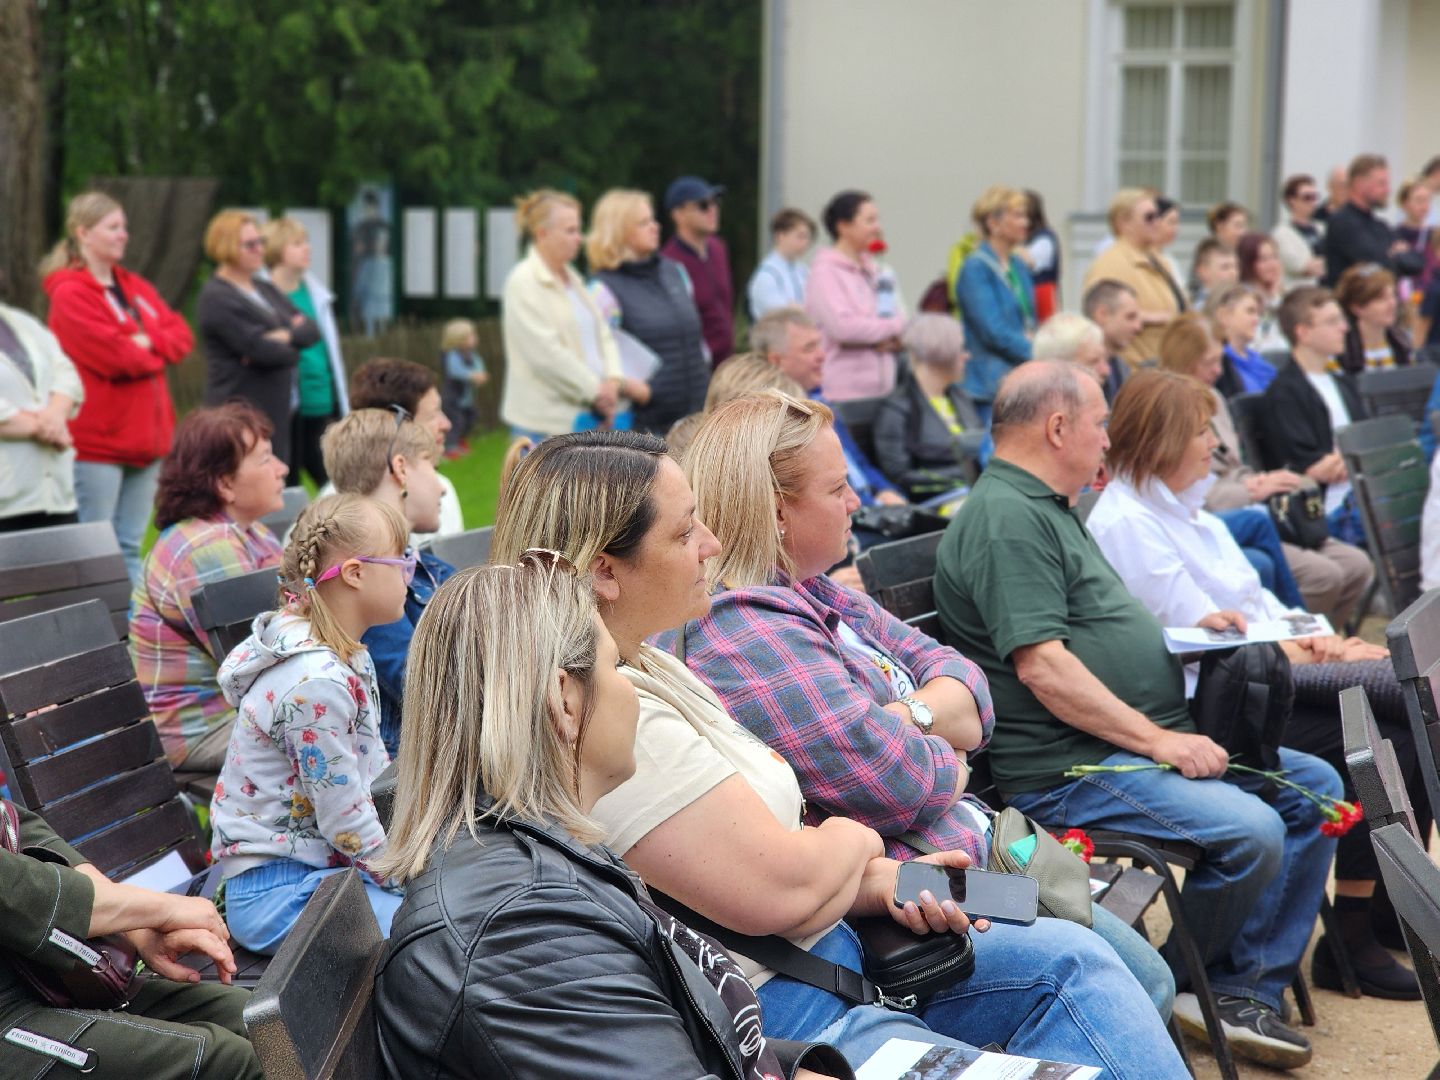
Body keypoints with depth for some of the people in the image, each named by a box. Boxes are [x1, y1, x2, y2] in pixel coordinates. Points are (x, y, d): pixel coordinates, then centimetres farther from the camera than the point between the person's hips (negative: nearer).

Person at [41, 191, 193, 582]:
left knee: (130, 548, 11)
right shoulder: (70, 294, -10)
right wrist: (157, 352, -2)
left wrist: (146, 342, -11)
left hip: (145, 439, 8)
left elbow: (182, 336, 8)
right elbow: (112, 355, -19)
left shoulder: (136, 288, 16)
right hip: (97, 442, -7)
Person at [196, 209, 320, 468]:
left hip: (277, 411, 9)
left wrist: (286, 335, -12)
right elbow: (264, 351, -19)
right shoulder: (217, 299, -11)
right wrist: (292, 350, 1)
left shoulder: (265, 289, 16)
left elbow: (311, 330, 8)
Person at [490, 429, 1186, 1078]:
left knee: (1071, 961, 6)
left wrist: (880, 884, -5)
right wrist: (855, 838, -2)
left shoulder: (649, 666, 9)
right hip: (773, 1017, -11)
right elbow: (780, 886, -24)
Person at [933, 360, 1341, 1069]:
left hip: (1140, 740, 12)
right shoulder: (1007, 518, -16)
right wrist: (1158, 740, -22)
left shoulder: (1046, 509, 20)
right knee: (1250, 832, -26)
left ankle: (1247, 989, 7)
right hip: (1068, 770, -12)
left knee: (1313, 787, 8)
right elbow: (1041, 666, -24)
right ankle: (1184, 984, 0)